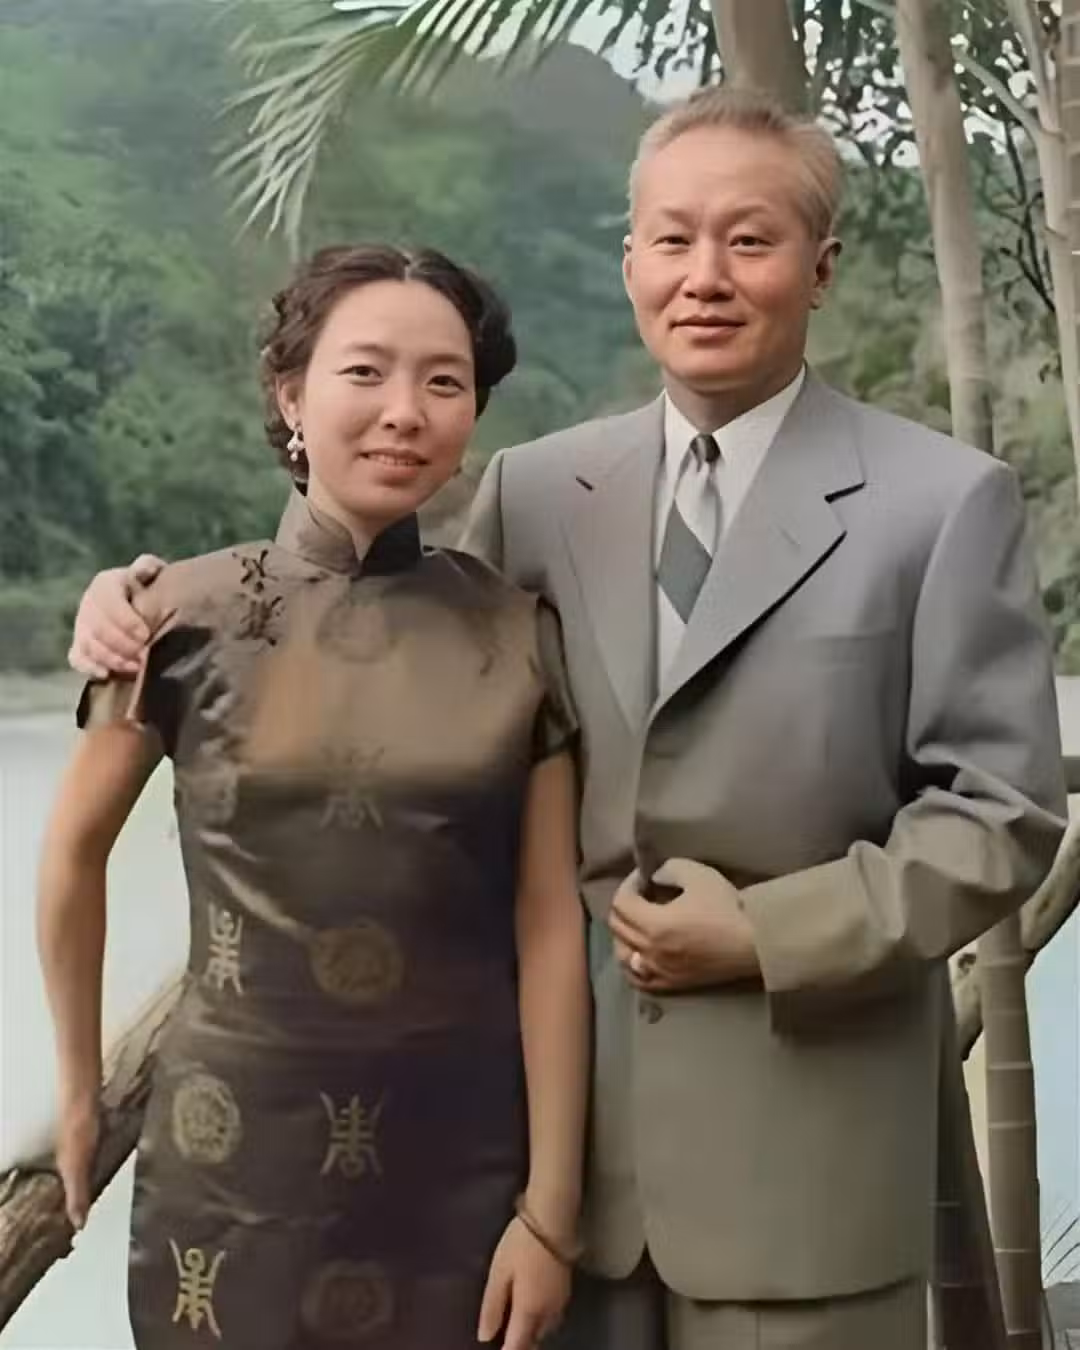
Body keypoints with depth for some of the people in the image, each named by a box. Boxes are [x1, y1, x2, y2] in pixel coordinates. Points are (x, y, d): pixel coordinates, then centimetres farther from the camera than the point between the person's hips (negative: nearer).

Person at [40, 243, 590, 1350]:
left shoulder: (519, 638, -4)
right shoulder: (189, 616, -7)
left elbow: (549, 925, -4)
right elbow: (74, 854, 5)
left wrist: (552, 1206, -5)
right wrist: (81, 1093, 11)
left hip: (468, 1160, 1)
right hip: (237, 1160, -1)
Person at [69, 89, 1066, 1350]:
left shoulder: (946, 500, -4)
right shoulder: (540, 489, 5)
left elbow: (1000, 810, -6)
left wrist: (765, 935, -13)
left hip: (801, 1141, -2)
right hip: (574, 1112, 3)